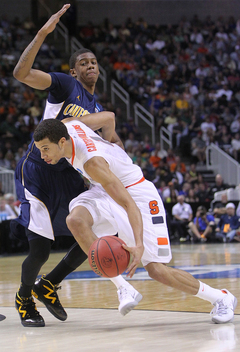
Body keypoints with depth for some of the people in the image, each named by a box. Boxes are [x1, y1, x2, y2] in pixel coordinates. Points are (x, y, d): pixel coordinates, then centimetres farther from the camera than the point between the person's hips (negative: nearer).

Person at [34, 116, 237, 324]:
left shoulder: (92, 162, -35)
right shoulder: (67, 126, -13)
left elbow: (129, 204, -39)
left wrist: (139, 245, -51)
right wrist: (112, 144, 23)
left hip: (135, 192, -8)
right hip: (106, 191, 8)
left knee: (157, 270, -12)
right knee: (75, 219, -24)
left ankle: (221, 298, 8)